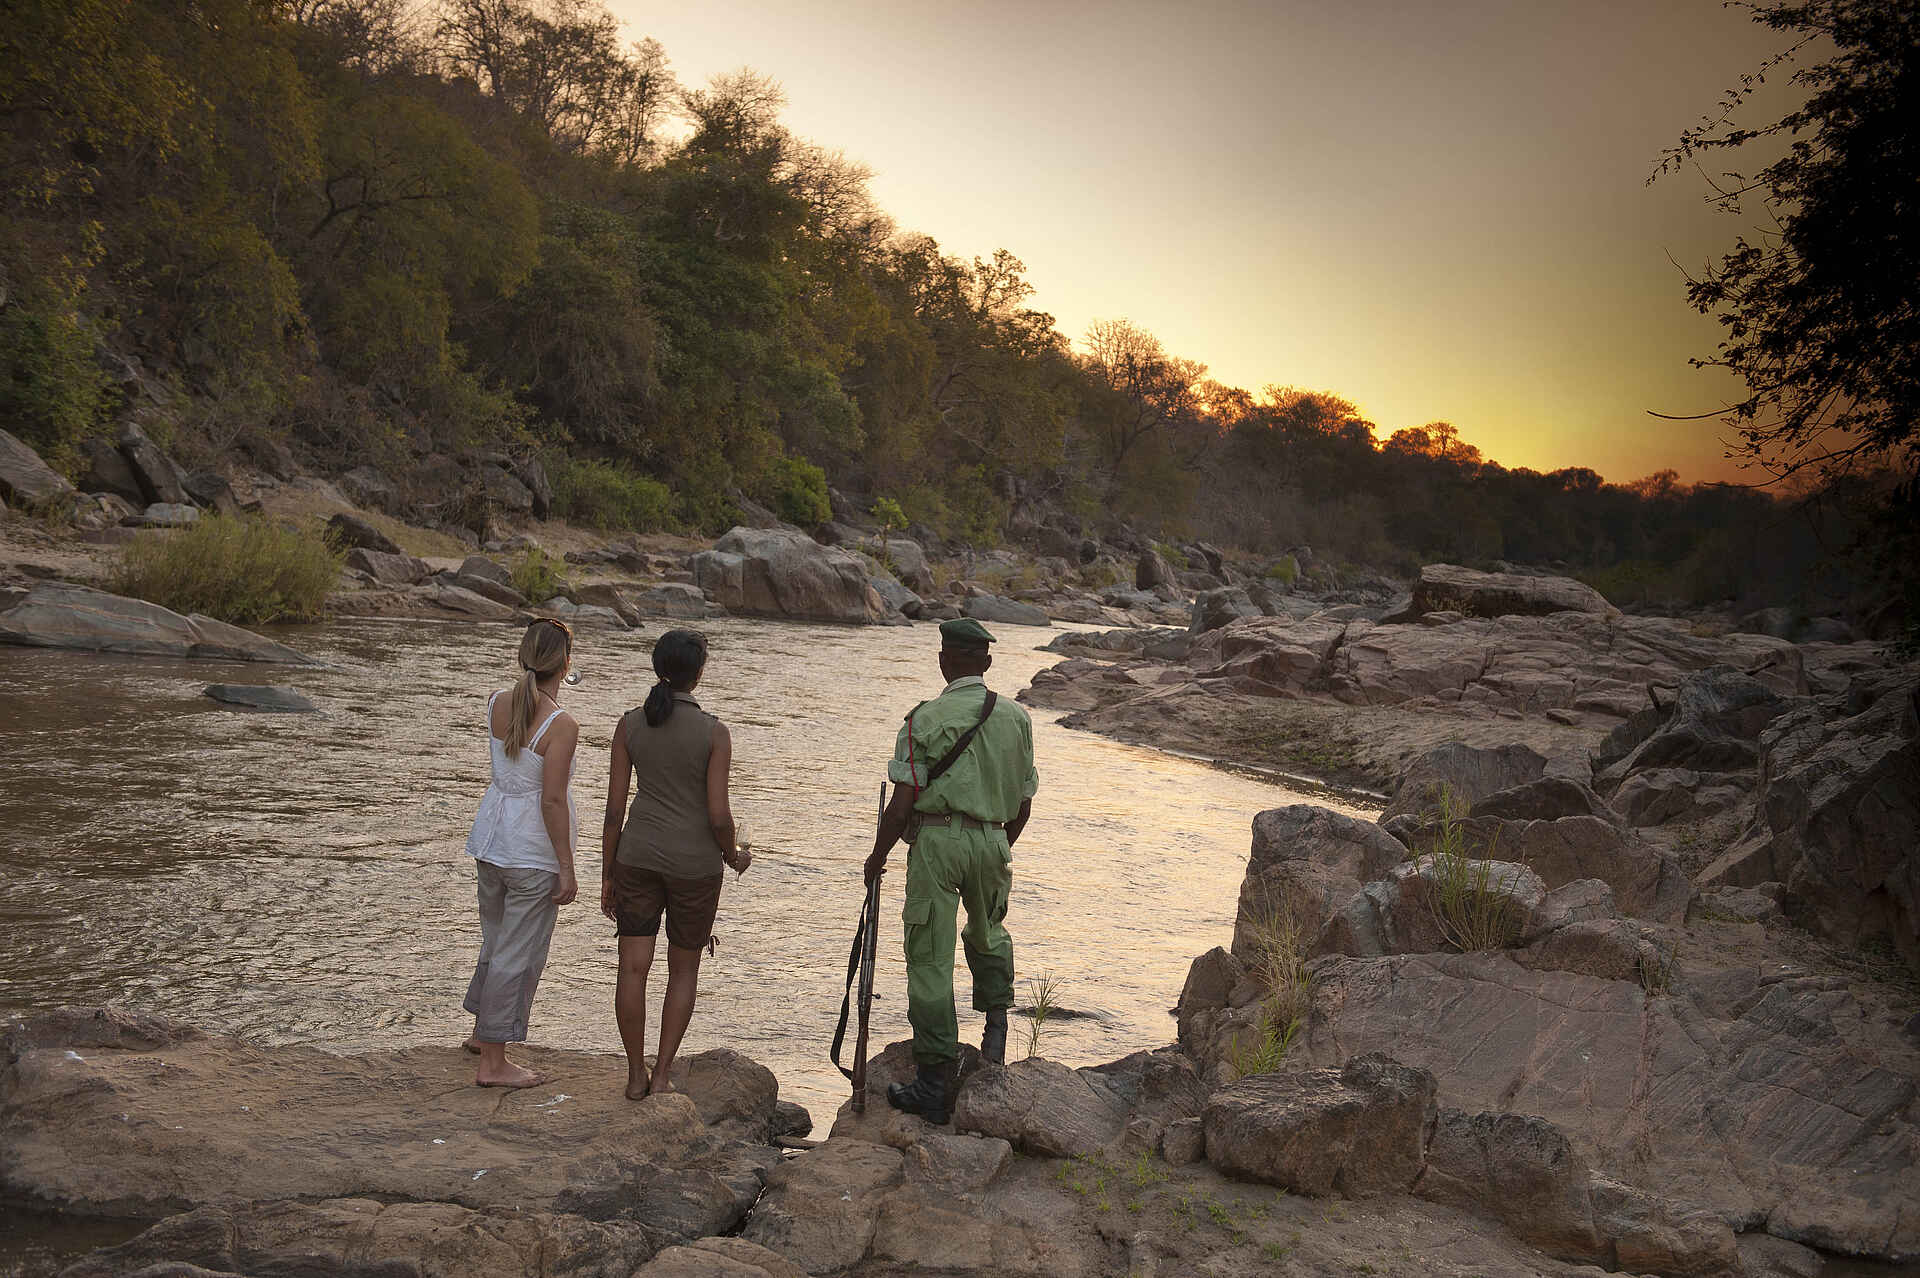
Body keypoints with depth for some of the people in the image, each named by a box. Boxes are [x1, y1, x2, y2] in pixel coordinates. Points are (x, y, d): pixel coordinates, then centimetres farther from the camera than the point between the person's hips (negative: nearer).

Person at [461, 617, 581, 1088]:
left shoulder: (497, 703, 0)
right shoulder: (561, 725, -20)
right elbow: (552, 801, -21)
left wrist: (534, 684, 15)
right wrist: (566, 868, -13)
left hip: (491, 838, 7)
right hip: (533, 852, -7)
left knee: (498, 939, 25)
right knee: (518, 953, 3)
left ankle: (482, 1031, 42)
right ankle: (493, 1063, 11)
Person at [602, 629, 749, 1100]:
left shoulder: (630, 725, -3)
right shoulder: (714, 732, -12)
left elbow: (614, 807, 0)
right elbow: (718, 815, -12)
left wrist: (607, 875, 9)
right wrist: (733, 856, 9)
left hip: (639, 854, 2)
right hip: (695, 862, -2)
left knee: (633, 968, 7)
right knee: (683, 970, 14)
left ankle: (636, 1075, 14)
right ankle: (662, 1074, 14)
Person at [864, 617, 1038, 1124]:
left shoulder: (926, 718, -5)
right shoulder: (1016, 717, 7)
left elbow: (902, 802, -10)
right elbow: (1024, 803, 12)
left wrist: (878, 857, 3)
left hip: (937, 839, -4)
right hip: (991, 841, 4)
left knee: (930, 961, 1)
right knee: (989, 935, 31)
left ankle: (935, 1084, 2)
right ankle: (995, 1033, 22)